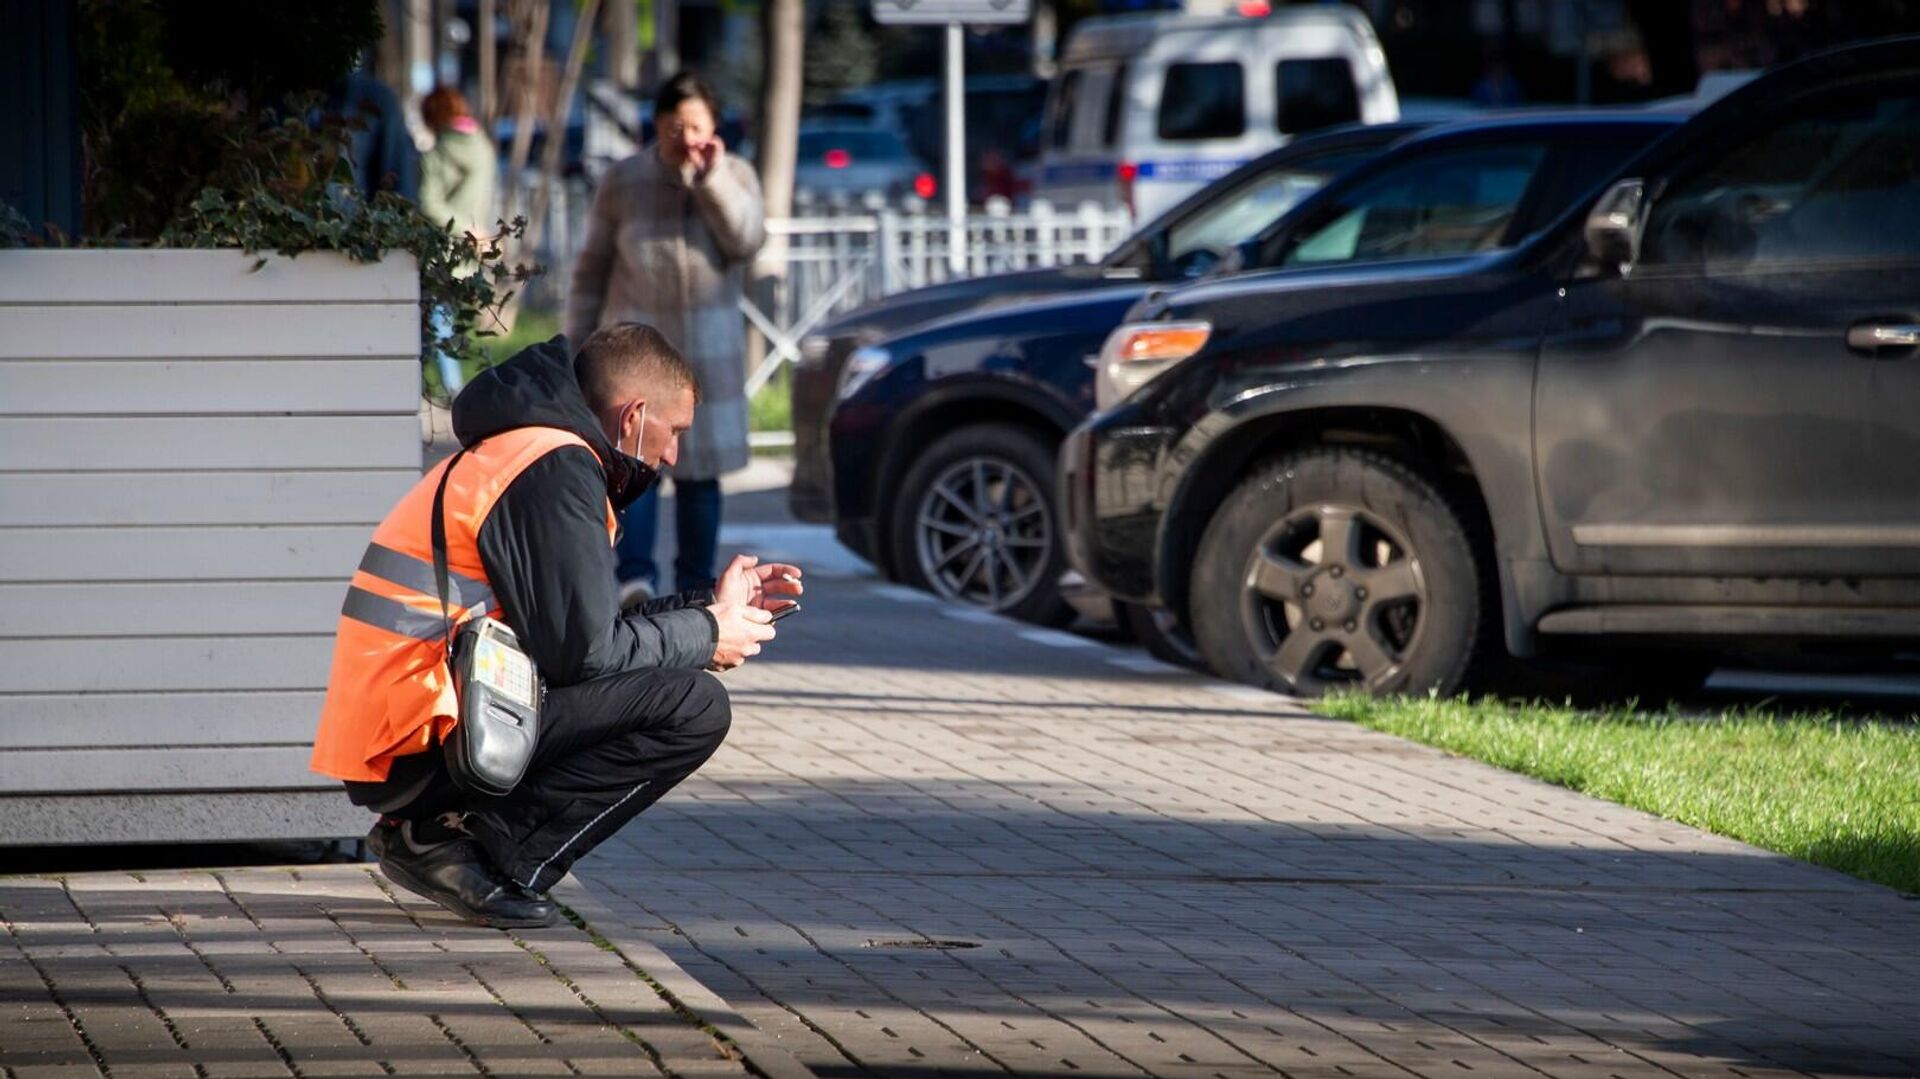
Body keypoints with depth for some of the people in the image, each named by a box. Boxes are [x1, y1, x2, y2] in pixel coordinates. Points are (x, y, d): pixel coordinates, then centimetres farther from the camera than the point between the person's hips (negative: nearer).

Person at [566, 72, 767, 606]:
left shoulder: (735, 175, 5)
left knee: (700, 470, 6)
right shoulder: (624, 181, 2)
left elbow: (746, 240, -12)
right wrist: (576, 341, 6)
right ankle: (636, 574, -22)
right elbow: (592, 266, 7)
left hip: (710, 348, 1)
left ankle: (694, 583, 15)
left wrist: (712, 180, -17)